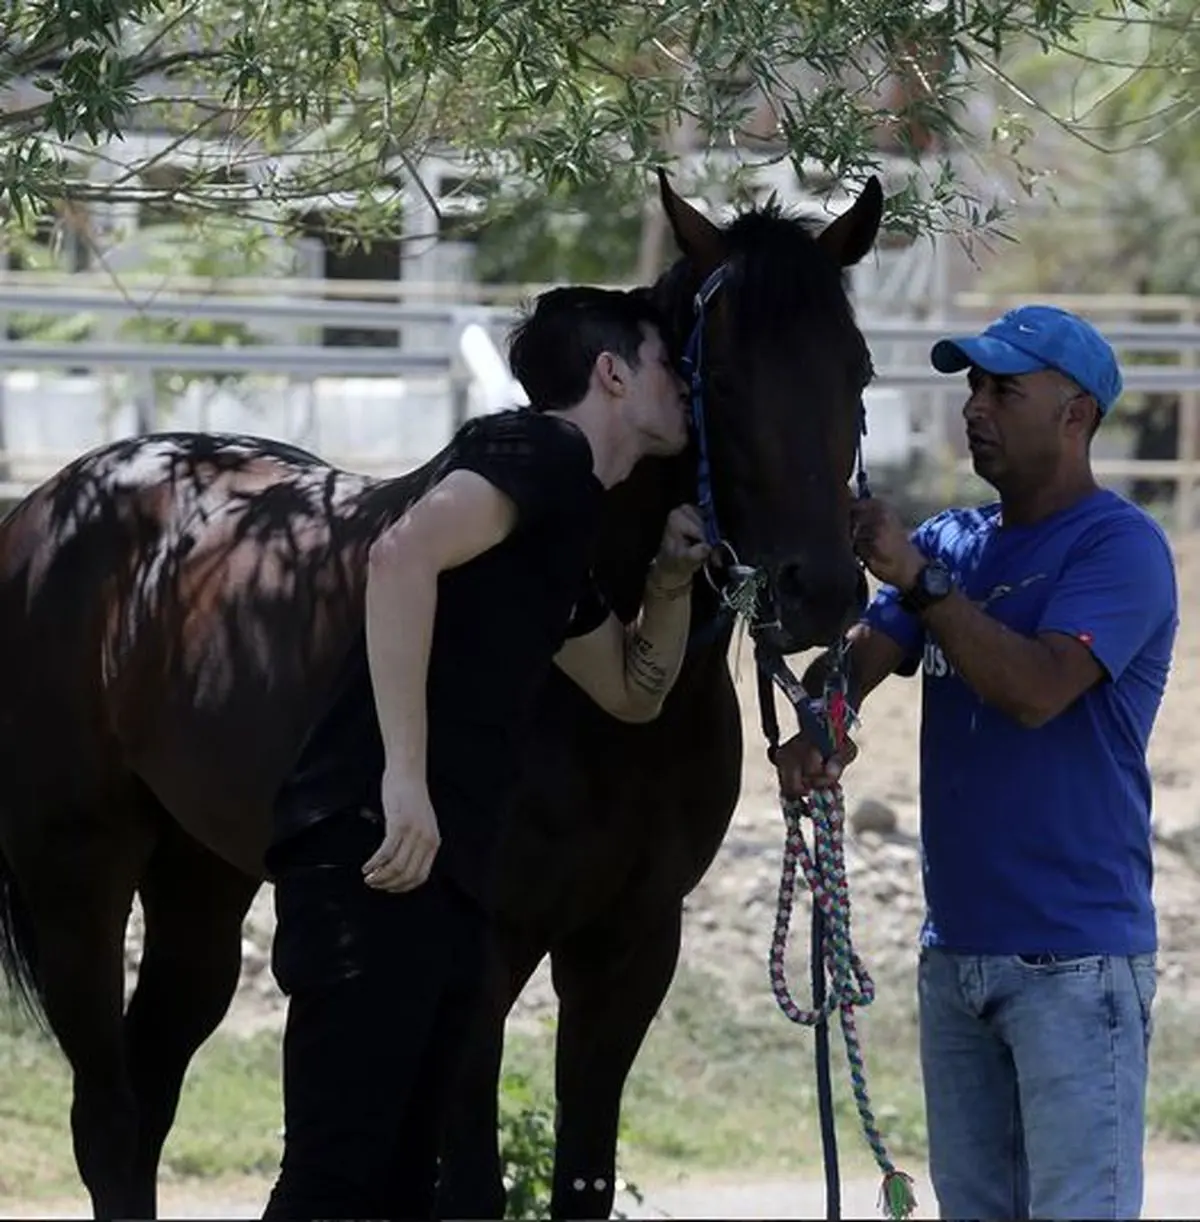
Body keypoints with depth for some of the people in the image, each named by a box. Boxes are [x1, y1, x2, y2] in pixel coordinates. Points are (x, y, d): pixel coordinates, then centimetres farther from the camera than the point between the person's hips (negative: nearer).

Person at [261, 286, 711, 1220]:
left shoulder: (567, 522, 24)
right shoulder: (543, 450, -4)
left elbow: (632, 693, 39)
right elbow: (404, 551, -24)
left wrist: (674, 578, 19)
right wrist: (402, 778, -27)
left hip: (443, 869, 11)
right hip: (374, 856, -11)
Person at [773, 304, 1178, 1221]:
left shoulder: (1120, 546, -9)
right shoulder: (950, 541, 13)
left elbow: (1037, 689, -22)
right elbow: (858, 658, 4)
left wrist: (916, 577, -22)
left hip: (1075, 961, -7)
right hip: (955, 950, 8)